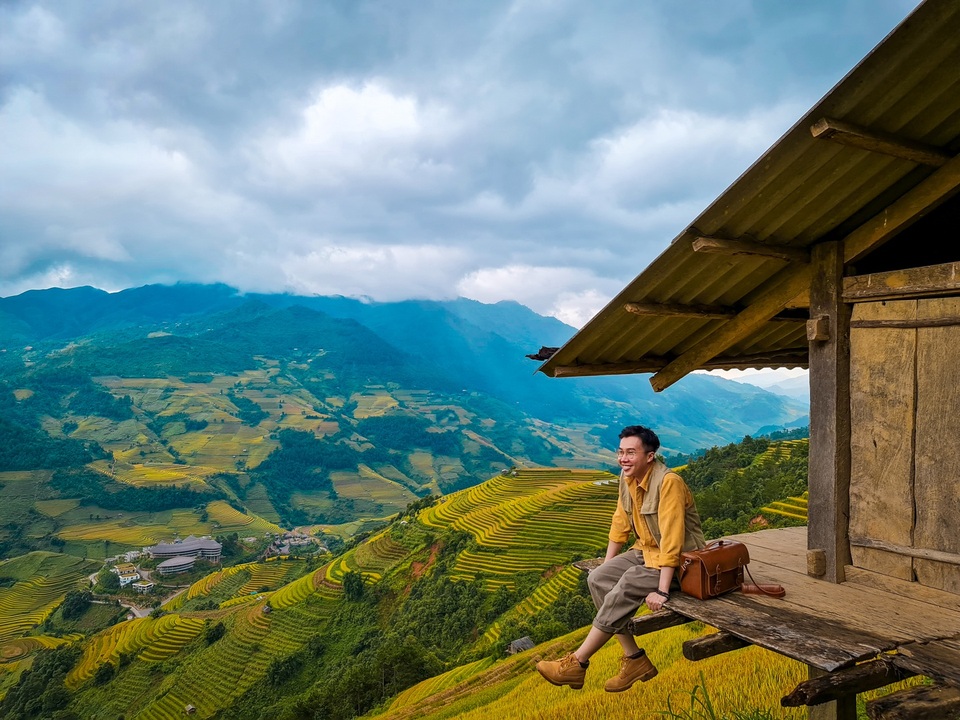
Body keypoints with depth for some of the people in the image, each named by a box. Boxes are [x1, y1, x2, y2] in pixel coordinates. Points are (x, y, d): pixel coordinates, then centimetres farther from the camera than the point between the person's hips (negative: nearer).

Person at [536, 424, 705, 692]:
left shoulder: (668, 483, -25)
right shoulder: (627, 477, 0)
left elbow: (672, 540, -29)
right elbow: (620, 523, 10)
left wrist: (662, 591, -30)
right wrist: (607, 566, 9)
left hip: (678, 562, -8)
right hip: (646, 551, 8)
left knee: (623, 591, -25)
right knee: (597, 579, -9)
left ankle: (577, 664, -13)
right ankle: (635, 660, -4)